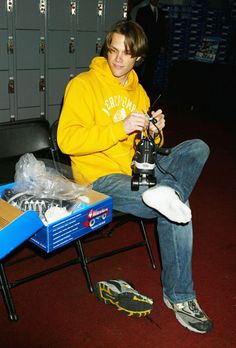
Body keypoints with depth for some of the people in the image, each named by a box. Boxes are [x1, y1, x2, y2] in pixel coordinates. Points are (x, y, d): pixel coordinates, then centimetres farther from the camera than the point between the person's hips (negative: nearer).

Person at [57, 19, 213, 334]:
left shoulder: (137, 91, 13)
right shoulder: (83, 85, -8)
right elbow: (67, 140, -20)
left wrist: (154, 133, -5)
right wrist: (121, 128, -27)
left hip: (136, 169, 7)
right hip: (100, 178, -7)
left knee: (198, 148, -11)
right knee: (176, 210, -23)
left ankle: (168, 193, -31)